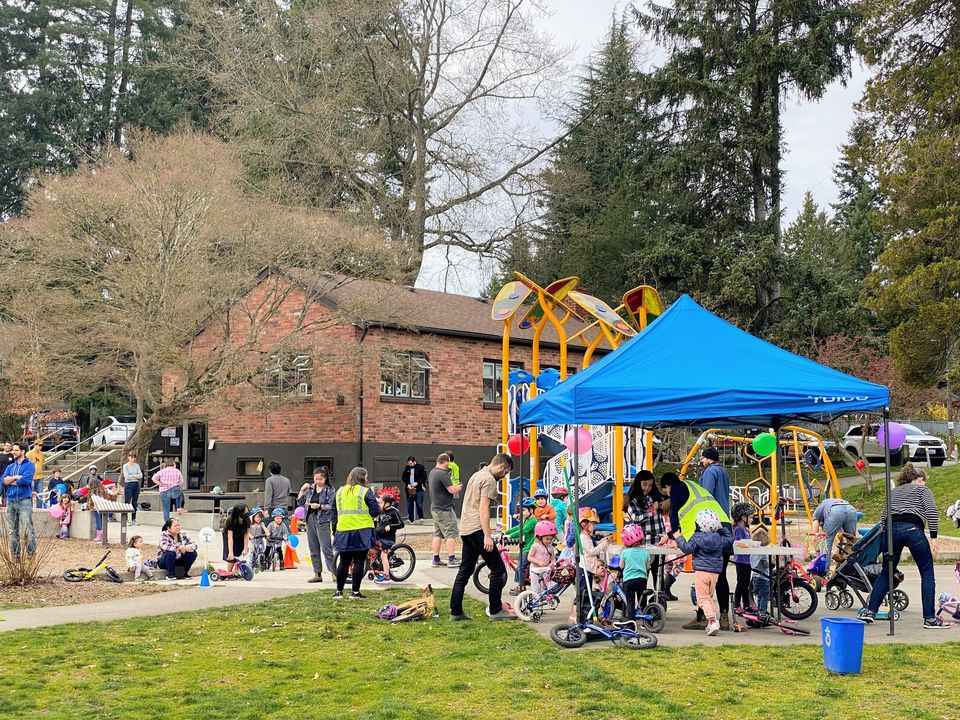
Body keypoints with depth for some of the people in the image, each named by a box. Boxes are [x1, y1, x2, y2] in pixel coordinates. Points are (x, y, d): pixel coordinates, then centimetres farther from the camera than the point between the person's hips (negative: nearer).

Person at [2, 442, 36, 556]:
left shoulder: (29, 465, 0)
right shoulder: (10, 467, 18)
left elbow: (25, 480, -15)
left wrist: (11, 481, 0)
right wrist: (16, 477, -8)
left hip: (24, 500, -6)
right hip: (11, 501, 6)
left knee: (27, 528, -10)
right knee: (13, 530, 10)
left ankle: (31, 553, -5)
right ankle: (14, 554, 17)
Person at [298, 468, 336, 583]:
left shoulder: (330, 491, -3)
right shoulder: (310, 488, 10)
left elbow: (331, 507, -8)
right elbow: (300, 502, 11)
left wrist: (320, 506, -18)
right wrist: (302, 490, 1)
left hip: (323, 521, -6)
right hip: (310, 520, 6)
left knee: (326, 548, -10)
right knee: (313, 549, 8)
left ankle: (333, 572, -7)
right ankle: (317, 574, 14)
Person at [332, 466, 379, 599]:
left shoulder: (340, 491, 9)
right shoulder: (365, 491, -6)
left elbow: (334, 512, 12)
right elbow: (375, 511, -9)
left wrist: (334, 530, 20)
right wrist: (370, 514, 13)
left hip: (343, 532, 4)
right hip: (362, 531, -4)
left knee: (344, 562, 12)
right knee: (359, 562, 1)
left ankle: (339, 591, 14)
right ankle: (355, 592, 2)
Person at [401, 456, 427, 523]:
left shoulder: (421, 467, -3)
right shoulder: (407, 468, 10)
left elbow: (424, 477, -6)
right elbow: (403, 477, 13)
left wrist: (417, 483, -16)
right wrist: (407, 484, -3)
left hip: (418, 488, -4)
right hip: (409, 489, 4)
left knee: (419, 504, -8)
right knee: (409, 504, 5)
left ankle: (421, 517, 6)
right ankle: (410, 519, 11)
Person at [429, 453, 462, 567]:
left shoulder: (432, 472, 12)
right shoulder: (443, 474, -19)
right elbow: (452, 490, -22)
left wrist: (455, 487, 17)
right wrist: (459, 487, -1)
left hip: (435, 508, 10)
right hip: (444, 509, -10)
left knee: (437, 534, 12)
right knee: (451, 534, -6)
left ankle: (436, 560, 14)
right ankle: (451, 560, -8)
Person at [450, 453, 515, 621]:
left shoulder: (476, 475, 20)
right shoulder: (489, 480, -11)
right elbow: (483, 508, -18)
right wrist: (487, 536, -21)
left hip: (466, 529, 10)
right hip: (477, 529, -10)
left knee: (464, 571, 12)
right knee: (498, 570, -4)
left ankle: (456, 612, 12)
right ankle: (495, 610, -1)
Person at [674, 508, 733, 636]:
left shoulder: (697, 537, -7)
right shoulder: (719, 538, 9)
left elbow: (688, 548, -15)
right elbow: (730, 540, 25)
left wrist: (679, 539, -1)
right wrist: (723, 529, 34)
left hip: (701, 571, -5)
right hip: (715, 572, 6)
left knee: (703, 598, -5)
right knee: (709, 597, 19)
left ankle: (712, 620, -21)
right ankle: (713, 620, 14)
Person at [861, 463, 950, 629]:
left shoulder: (893, 491, 31)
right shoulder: (921, 489, 17)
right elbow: (932, 511, 0)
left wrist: (886, 537, 26)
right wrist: (934, 537, -3)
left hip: (891, 529, 4)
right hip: (913, 529, -4)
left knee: (886, 572, 18)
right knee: (927, 573, 6)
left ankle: (870, 611, 13)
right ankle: (930, 619, 4)